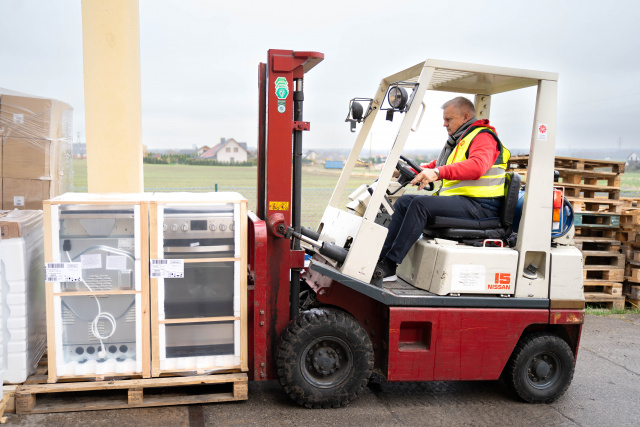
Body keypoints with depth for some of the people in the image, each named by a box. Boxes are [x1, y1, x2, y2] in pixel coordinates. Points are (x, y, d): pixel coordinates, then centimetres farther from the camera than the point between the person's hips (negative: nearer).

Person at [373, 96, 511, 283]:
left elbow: (477, 166, -27)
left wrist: (438, 172, -37)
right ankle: (382, 256, -10)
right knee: (404, 201, 3)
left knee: (421, 203, -28)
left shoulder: (483, 137, -6)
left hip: (478, 205, -10)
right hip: (455, 198, 10)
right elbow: (438, 164, 34)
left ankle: (389, 266, -29)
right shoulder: (459, 140, 25)